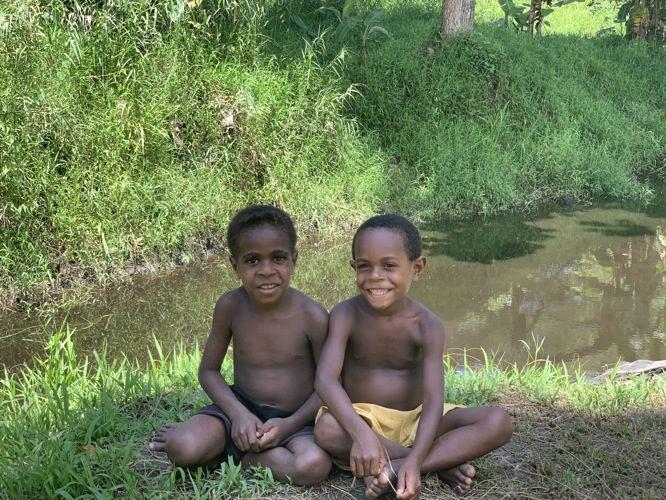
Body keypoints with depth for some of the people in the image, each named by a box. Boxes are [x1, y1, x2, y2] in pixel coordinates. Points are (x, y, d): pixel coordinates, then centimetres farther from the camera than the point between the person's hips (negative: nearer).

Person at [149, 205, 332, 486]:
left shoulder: (312, 316, -15)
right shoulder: (230, 307, -10)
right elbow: (208, 371, 0)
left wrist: (291, 424, -20)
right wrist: (238, 413, -17)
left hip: (294, 418, 1)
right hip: (241, 407, -1)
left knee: (314, 465, -33)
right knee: (181, 448, -30)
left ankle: (224, 454, -12)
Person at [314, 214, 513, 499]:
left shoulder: (428, 325, -13)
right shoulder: (346, 315, -14)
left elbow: (434, 400, -22)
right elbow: (325, 379, -27)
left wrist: (414, 461, -38)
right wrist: (361, 434, -44)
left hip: (414, 421, 1)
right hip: (362, 420, -1)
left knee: (498, 422, -20)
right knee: (326, 429, -36)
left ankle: (395, 468, -28)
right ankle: (443, 464, -23)